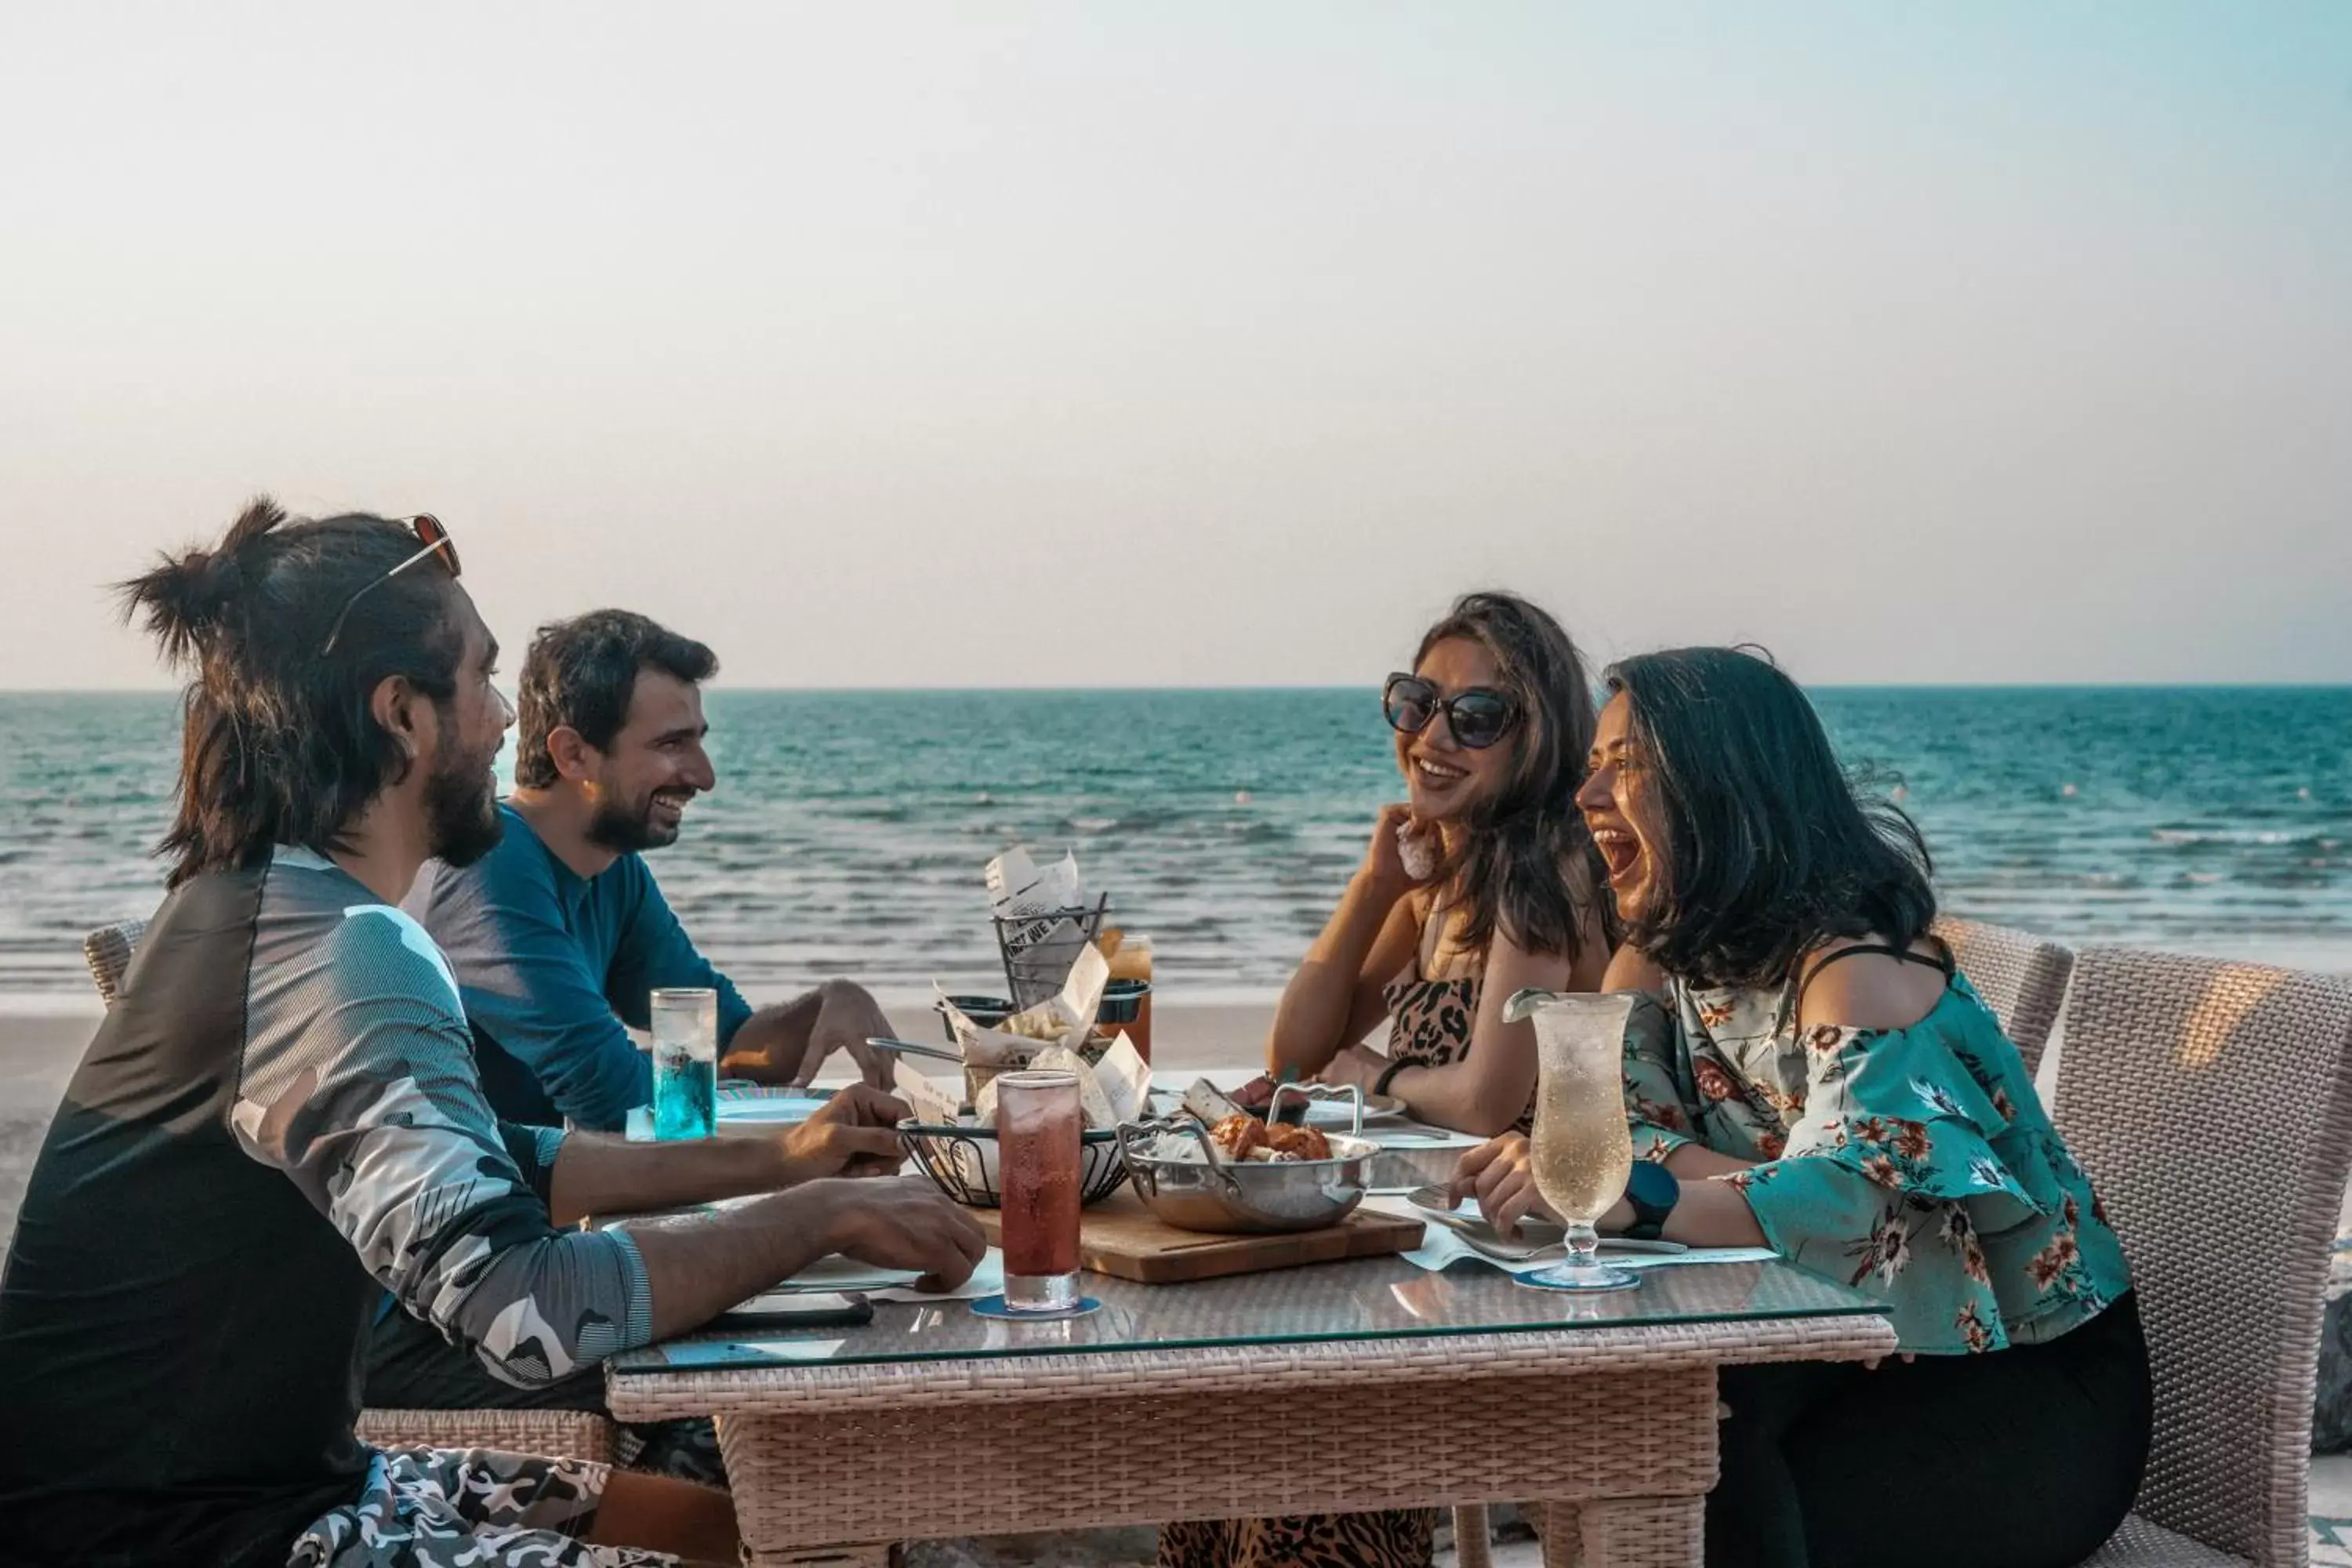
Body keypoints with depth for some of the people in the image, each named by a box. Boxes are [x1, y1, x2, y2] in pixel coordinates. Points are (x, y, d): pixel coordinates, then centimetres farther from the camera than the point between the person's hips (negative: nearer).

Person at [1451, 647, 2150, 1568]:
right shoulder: (1663, 959, 4)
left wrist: (1627, 1197, -52)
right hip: (1876, 1352, 6)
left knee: (1713, 1490, -29)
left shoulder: (1860, 971, -22)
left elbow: (1840, 1203, -38)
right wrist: (1778, 1189, -28)